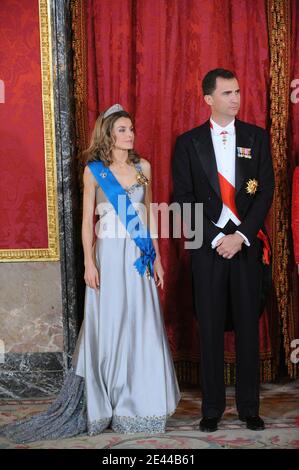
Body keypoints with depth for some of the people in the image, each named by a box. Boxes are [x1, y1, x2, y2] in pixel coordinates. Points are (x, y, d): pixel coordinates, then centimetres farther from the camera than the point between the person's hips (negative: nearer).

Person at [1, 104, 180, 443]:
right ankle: (105, 406, 13)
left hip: (139, 257, 3)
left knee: (143, 328, 4)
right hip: (109, 256, -3)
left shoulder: (143, 167, 10)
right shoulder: (94, 171, 0)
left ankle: (139, 403, 16)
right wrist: (89, 263, -9)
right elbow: (87, 221, -1)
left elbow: (148, 215, 13)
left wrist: (156, 257, 9)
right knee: (108, 328, 1)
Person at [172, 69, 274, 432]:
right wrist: (215, 238, -10)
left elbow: (266, 191, 1)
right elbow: (183, 197, -1)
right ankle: (212, 408, 15)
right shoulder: (188, 143, 4)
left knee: (248, 327, 6)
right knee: (210, 328, 4)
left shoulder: (257, 137, 7)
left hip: (247, 243, 1)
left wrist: (241, 235, -10)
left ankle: (249, 407, 17)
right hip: (208, 245, -1)